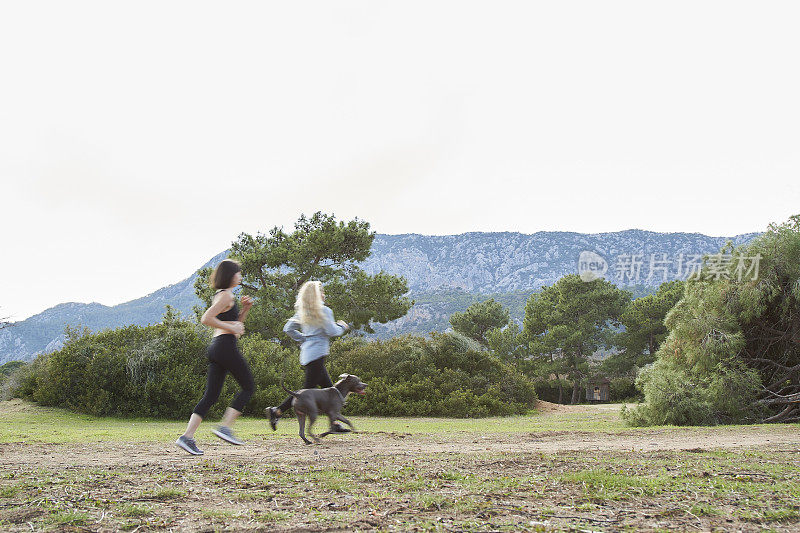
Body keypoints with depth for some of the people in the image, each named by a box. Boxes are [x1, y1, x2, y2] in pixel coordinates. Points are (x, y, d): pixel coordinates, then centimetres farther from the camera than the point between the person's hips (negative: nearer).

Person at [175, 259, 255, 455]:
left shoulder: (221, 295, 22)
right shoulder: (226, 295, -8)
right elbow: (206, 319, -19)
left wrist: (245, 309, 17)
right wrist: (231, 327, -15)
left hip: (216, 348, 9)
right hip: (226, 346, -9)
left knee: (211, 395, 6)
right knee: (248, 386, 2)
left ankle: (188, 436, -2)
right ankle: (225, 426, -5)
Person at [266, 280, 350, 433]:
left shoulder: (302, 312, 14)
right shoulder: (324, 311, -9)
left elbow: (288, 328, 14)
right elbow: (332, 331, -13)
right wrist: (342, 326, 6)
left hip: (307, 354, 9)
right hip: (317, 353, -9)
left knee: (329, 387, 11)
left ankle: (334, 424, 11)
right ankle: (277, 411, -11)